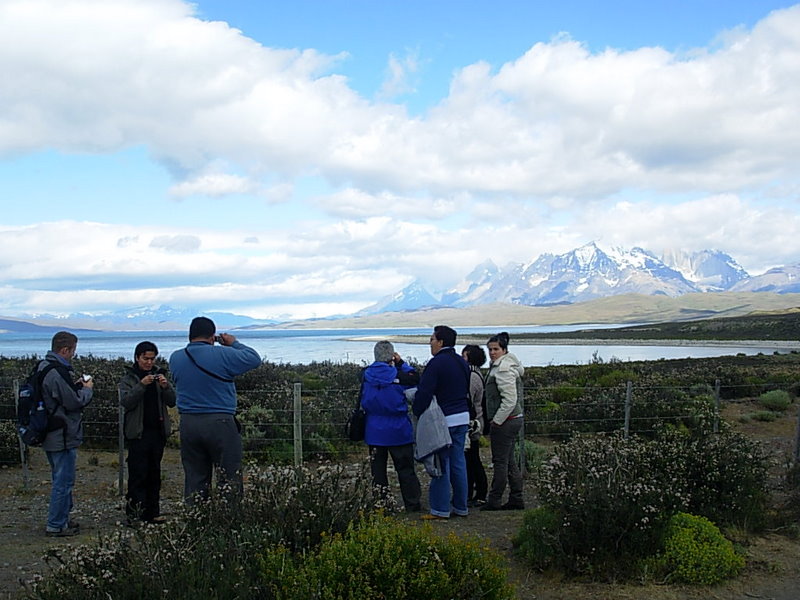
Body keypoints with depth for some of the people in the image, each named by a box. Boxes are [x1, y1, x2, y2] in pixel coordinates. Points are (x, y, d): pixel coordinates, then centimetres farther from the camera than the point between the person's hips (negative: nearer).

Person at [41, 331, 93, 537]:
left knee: (61, 479, 20)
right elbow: (74, 402, -20)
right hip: (63, 437, -10)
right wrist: (86, 389, -3)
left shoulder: (43, 367, 9)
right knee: (64, 481, -1)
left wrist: (76, 386, 7)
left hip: (50, 435, 10)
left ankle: (61, 519, 29)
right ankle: (56, 525, 6)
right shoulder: (58, 373, -23)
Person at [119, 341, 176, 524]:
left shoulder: (158, 376, 13)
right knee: (137, 475, -6)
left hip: (158, 431, 4)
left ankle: (152, 512, 12)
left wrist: (166, 387, -13)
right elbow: (125, 402, -12)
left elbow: (172, 402, 6)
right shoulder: (128, 378, 3)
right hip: (138, 433, -4)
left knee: (154, 474, 7)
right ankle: (135, 514, -3)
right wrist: (141, 385, -22)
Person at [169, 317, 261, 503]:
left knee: (194, 480, 12)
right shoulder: (222, 354, -11)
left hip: (188, 424, 5)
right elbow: (254, 359, -1)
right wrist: (234, 343, 13)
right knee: (229, 480, 2)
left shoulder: (175, 358, 3)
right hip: (220, 423, -5)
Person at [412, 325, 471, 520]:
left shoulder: (437, 363, -14)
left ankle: (440, 509, 2)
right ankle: (461, 507, 18)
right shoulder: (462, 363, 13)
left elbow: (424, 393, -16)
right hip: (462, 418, 8)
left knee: (441, 464, -2)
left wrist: (417, 414, -6)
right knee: (458, 463, 12)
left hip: (443, 421, -8)